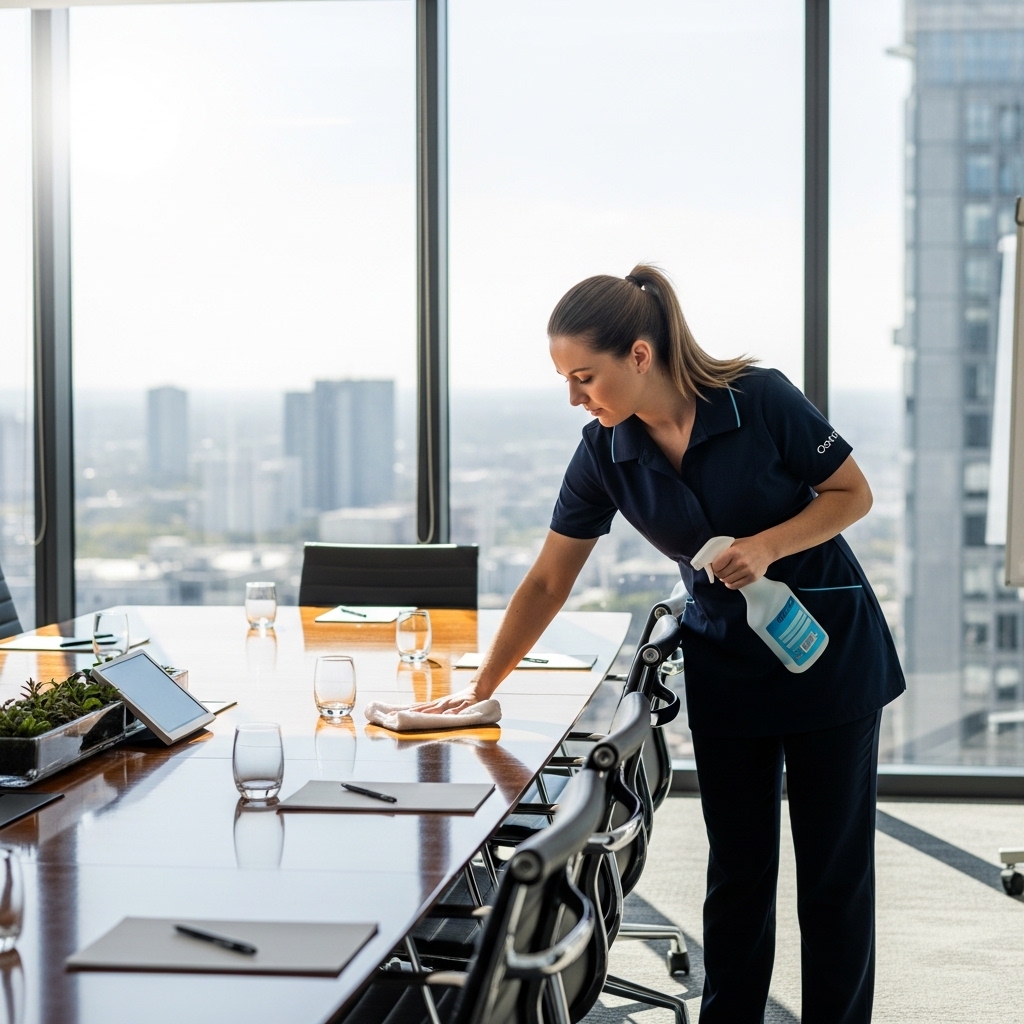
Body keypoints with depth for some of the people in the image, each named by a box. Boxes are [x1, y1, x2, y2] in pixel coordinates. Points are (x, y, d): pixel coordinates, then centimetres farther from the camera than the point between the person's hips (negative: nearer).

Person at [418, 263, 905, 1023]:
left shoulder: (760, 400, -20)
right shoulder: (604, 455, -8)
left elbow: (854, 492, -9)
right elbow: (548, 582, -2)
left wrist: (768, 546, -25)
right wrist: (481, 690, 0)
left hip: (829, 648, -3)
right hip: (725, 665, 3)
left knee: (835, 867, 3)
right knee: (738, 868, 7)